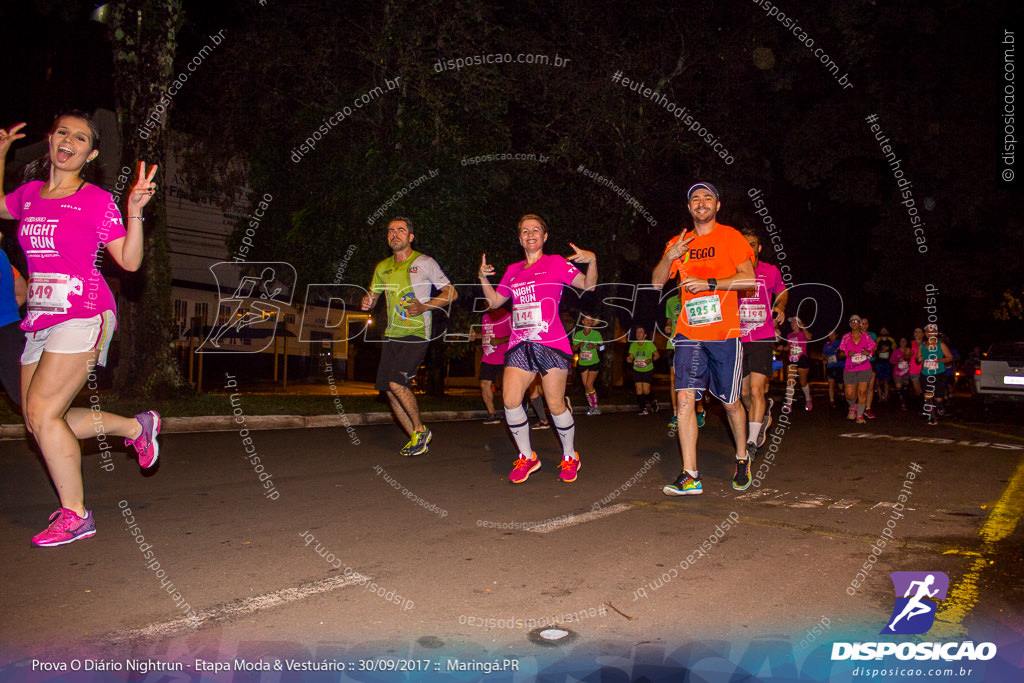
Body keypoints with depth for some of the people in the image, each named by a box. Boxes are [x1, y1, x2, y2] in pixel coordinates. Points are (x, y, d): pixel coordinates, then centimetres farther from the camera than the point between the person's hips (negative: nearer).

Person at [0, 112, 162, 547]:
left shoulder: (97, 200, -3)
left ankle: (75, 516, 2)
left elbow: (129, 261, -6)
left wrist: (135, 212, -18)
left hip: (83, 315, -7)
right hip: (41, 319, 7)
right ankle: (137, 426, 24)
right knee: (39, 421, 7)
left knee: (41, 414, -12)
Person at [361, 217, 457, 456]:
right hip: (392, 335, 6)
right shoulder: (382, 268, 13)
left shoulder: (424, 263, -2)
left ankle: (420, 430, 3)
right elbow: (372, 296, 25)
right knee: (388, 389, 3)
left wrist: (424, 307, -15)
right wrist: (367, 302, -1)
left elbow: (451, 292, -1)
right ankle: (416, 437, 18)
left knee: (396, 383, -19)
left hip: (416, 334, -6)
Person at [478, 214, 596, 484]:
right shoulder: (513, 271, 18)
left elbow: (588, 285, -1)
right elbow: (495, 301, 22)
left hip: (552, 344, -4)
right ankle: (526, 457, 12)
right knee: (510, 401, -8)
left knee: (555, 405, -3)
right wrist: (483, 278, 9)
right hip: (520, 345, 4)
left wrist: (592, 261, -17)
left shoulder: (556, 263, 5)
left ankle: (570, 456, 21)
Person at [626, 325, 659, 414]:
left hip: (648, 371, -3)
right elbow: (630, 359, -2)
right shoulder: (633, 345, -2)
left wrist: (651, 360, -20)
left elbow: (657, 355, -2)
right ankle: (643, 409, 9)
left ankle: (653, 401, 23)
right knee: (639, 390, -5)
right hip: (637, 370, 3)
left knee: (646, 391, -8)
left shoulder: (649, 344, -11)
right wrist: (628, 359, -25)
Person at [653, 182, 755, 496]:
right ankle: (690, 476, -8)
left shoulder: (730, 237, 4)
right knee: (684, 398, -11)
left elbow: (748, 278, -6)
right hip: (689, 332, 3)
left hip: (724, 333, -2)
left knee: (730, 402, 7)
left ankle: (742, 458, 33)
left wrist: (708, 283, -15)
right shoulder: (679, 242, 15)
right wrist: (670, 256, -7)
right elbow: (657, 282, 9)